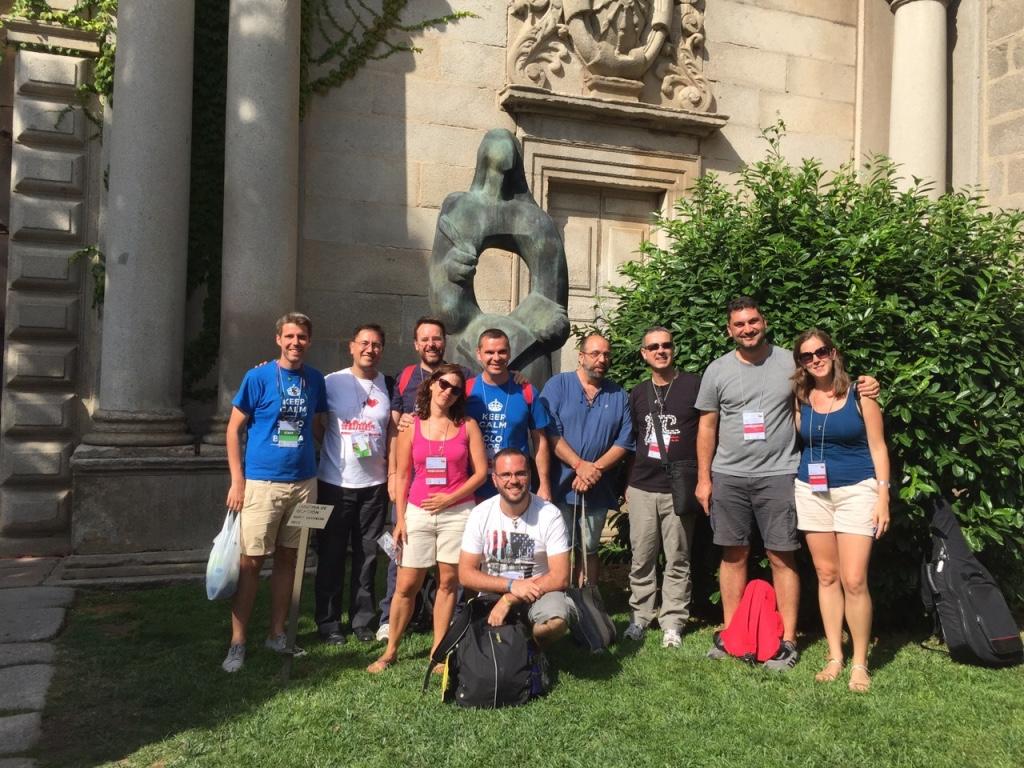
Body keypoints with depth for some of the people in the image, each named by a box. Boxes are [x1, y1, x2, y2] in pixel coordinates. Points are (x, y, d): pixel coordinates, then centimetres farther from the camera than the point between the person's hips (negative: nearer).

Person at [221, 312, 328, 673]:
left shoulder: (315, 379, 6)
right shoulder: (258, 377, -6)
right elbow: (234, 428, -4)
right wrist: (237, 480, -9)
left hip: (303, 482, 4)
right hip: (262, 483, -4)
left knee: (287, 558, 12)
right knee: (251, 561, -2)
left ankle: (277, 635, 24)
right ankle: (237, 643, 8)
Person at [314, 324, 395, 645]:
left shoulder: (388, 385, 5)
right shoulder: (332, 382, -1)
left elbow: (393, 432, 10)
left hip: (374, 485, 2)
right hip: (335, 483, -2)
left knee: (367, 556, 9)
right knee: (331, 557, 6)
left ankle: (363, 620, 22)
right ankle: (328, 622, 18)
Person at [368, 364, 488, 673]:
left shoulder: (467, 426, 3)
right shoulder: (411, 426, 5)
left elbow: (481, 471, 0)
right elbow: (402, 476, 7)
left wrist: (449, 498, -8)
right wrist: (400, 518, 2)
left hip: (457, 513, 0)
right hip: (418, 512, 0)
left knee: (448, 582, 3)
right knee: (406, 584, 2)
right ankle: (390, 651, 14)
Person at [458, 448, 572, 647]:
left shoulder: (550, 515, -12)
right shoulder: (480, 514, -6)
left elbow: (560, 578, -14)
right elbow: (465, 574, -6)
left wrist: (508, 599, -20)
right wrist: (511, 585, -20)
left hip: (538, 592, -1)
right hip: (492, 593, 1)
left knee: (557, 621, -33)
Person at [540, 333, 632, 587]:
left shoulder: (618, 396, 8)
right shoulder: (558, 385, -1)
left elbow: (624, 441, 1)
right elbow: (549, 433, -10)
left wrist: (596, 469, -13)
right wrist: (580, 465, -18)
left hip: (598, 489, 3)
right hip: (560, 486, -3)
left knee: (589, 551, 13)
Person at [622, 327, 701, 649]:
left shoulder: (694, 386, 0)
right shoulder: (638, 393, 13)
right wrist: (629, 481, 14)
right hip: (642, 488, 3)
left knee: (677, 560, 2)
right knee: (641, 558, 8)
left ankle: (672, 622, 12)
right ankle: (641, 616, 20)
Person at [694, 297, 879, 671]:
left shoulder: (790, 363, 0)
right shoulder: (718, 370, 4)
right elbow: (707, 426, 7)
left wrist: (862, 388, -14)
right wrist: (703, 478, 5)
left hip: (778, 475, -2)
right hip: (729, 476, 2)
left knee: (782, 557, 0)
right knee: (734, 554, 10)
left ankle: (788, 640, 9)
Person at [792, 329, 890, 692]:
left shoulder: (859, 394, -3)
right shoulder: (800, 399, 4)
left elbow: (877, 447, -2)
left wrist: (883, 496, -7)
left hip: (856, 491, -3)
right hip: (812, 492, 3)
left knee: (854, 581, -8)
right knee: (826, 576, 8)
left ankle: (860, 664, 7)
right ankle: (835, 657, 19)